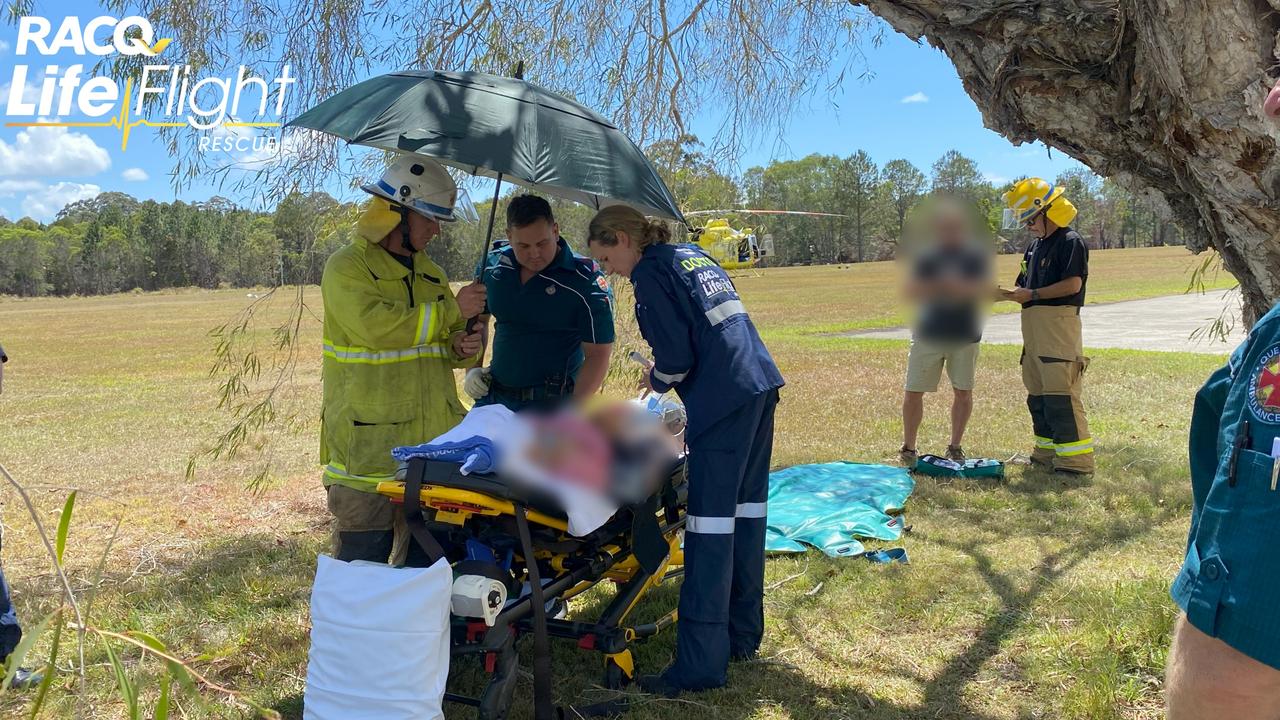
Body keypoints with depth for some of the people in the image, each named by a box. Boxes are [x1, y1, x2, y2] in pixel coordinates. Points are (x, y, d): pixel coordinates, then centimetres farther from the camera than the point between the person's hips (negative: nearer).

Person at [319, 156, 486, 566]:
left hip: (432, 444, 7)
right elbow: (376, 326, -22)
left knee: (426, 557, 14)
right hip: (369, 446, -7)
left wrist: (462, 347, -3)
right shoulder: (347, 268, -5)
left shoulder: (431, 275, 17)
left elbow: (445, 341, 21)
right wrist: (450, 311, -17)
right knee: (363, 563, -1)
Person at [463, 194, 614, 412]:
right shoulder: (493, 265, 1)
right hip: (492, 396, 5)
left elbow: (598, 355, -13)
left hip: (550, 404, -5)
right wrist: (472, 368, 4)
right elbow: (477, 320, 17)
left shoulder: (586, 281, -14)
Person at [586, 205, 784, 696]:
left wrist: (658, 380, 9)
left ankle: (700, 664, -4)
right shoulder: (694, 256, 21)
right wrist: (666, 372, 22)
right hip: (762, 384, 9)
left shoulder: (650, 271, -5)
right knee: (747, 509, 13)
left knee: (711, 523, -7)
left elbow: (676, 353, -10)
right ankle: (743, 635, 24)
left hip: (724, 399, -9)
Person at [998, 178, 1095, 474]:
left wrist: (1033, 294, -14)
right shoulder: (1034, 247, 20)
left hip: (1058, 321, -9)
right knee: (1037, 393, 12)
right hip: (1033, 325, 9)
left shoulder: (1071, 242, -7)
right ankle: (1047, 454, 20)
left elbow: (1073, 284, -16)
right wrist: (1008, 293, 1)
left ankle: (1076, 460, -9)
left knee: (1060, 393, -12)